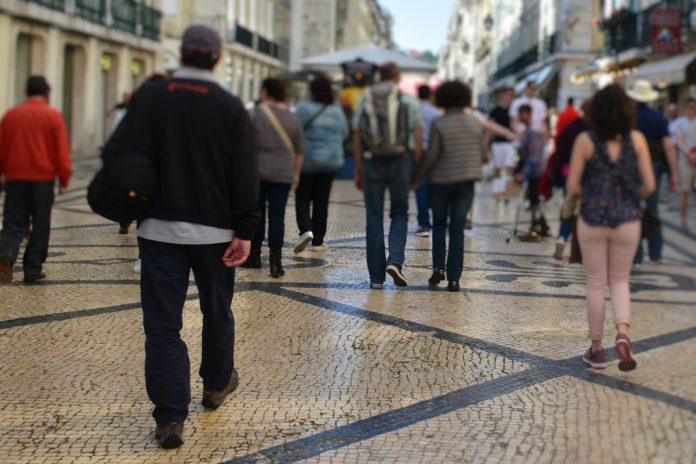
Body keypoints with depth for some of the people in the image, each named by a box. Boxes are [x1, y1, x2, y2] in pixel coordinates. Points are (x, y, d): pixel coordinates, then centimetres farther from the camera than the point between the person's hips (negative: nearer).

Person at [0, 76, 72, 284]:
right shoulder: (53, 116, -3)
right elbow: (62, 151, -6)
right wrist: (64, 179, -1)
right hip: (43, 178, -2)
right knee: (40, 225, 7)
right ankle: (33, 269, 8)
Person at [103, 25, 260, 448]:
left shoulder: (150, 97, -4)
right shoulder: (231, 107, -4)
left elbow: (117, 154, -11)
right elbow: (246, 175, -8)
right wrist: (244, 231, -6)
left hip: (161, 227, -1)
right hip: (215, 230, 1)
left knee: (163, 323, 2)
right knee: (217, 312, 21)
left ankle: (171, 417, -4)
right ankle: (217, 384, 40)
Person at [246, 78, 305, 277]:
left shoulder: (255, 114, -6)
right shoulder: (293, 118, 4)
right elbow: (299, 151, 8)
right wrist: (296, 174, 17)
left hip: (257, 171, -1)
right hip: (283, 174, 1)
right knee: (277, 216, 2)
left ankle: (254, 256, 21)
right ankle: (275, 262, -3)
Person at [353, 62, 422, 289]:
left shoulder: (365, 101, 7)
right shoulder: (409, 102, 2)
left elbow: (357, 139, 5)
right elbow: (417, 137, -4)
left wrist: (358, 172, 9)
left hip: (372, 161, 1)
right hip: (400, 160, -1)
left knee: (374, 219, 6)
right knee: (399, 214, 14)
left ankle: (376, 276, 8)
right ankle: (395, 260, -8)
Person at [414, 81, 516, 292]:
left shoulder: (438, 124, -9)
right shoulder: (475, 121, 1)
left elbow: (432, 155, -13)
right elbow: (482, 153, 5)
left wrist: (418, 177, -2)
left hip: (440, 181, -2)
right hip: (466, 181, 2)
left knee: (439, 225, 17)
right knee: (457, 229, 4)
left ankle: (438, 268, 4)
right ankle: (453, 279, 1)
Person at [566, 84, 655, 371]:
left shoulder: (585, 141, -7)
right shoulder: (636, 139, -5)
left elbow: (572, 188, -7)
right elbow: (648, 186, -4)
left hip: (592, 220, -1)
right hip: (627, 220, 1)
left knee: (596, 284, 11)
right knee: (619, 280, 17)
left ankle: (596, 350, 18)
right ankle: (623, 334, -8)